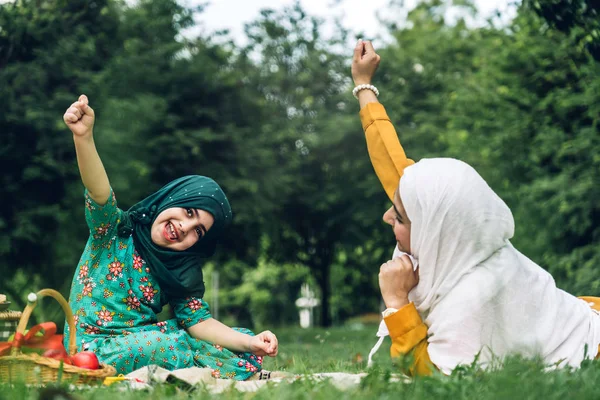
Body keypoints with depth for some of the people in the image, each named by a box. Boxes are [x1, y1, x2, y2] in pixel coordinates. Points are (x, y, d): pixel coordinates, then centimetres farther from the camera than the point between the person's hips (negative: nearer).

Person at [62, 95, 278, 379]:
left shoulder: (182, 274, 7)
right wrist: (84, 137, -46)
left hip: (145, 345, 6)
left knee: (240, 346, -9)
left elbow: (199, 321, -2)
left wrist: (249, 342, -21)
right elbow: (99, 193, -26)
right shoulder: (114, 230, -7)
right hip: (93, 349, -5)